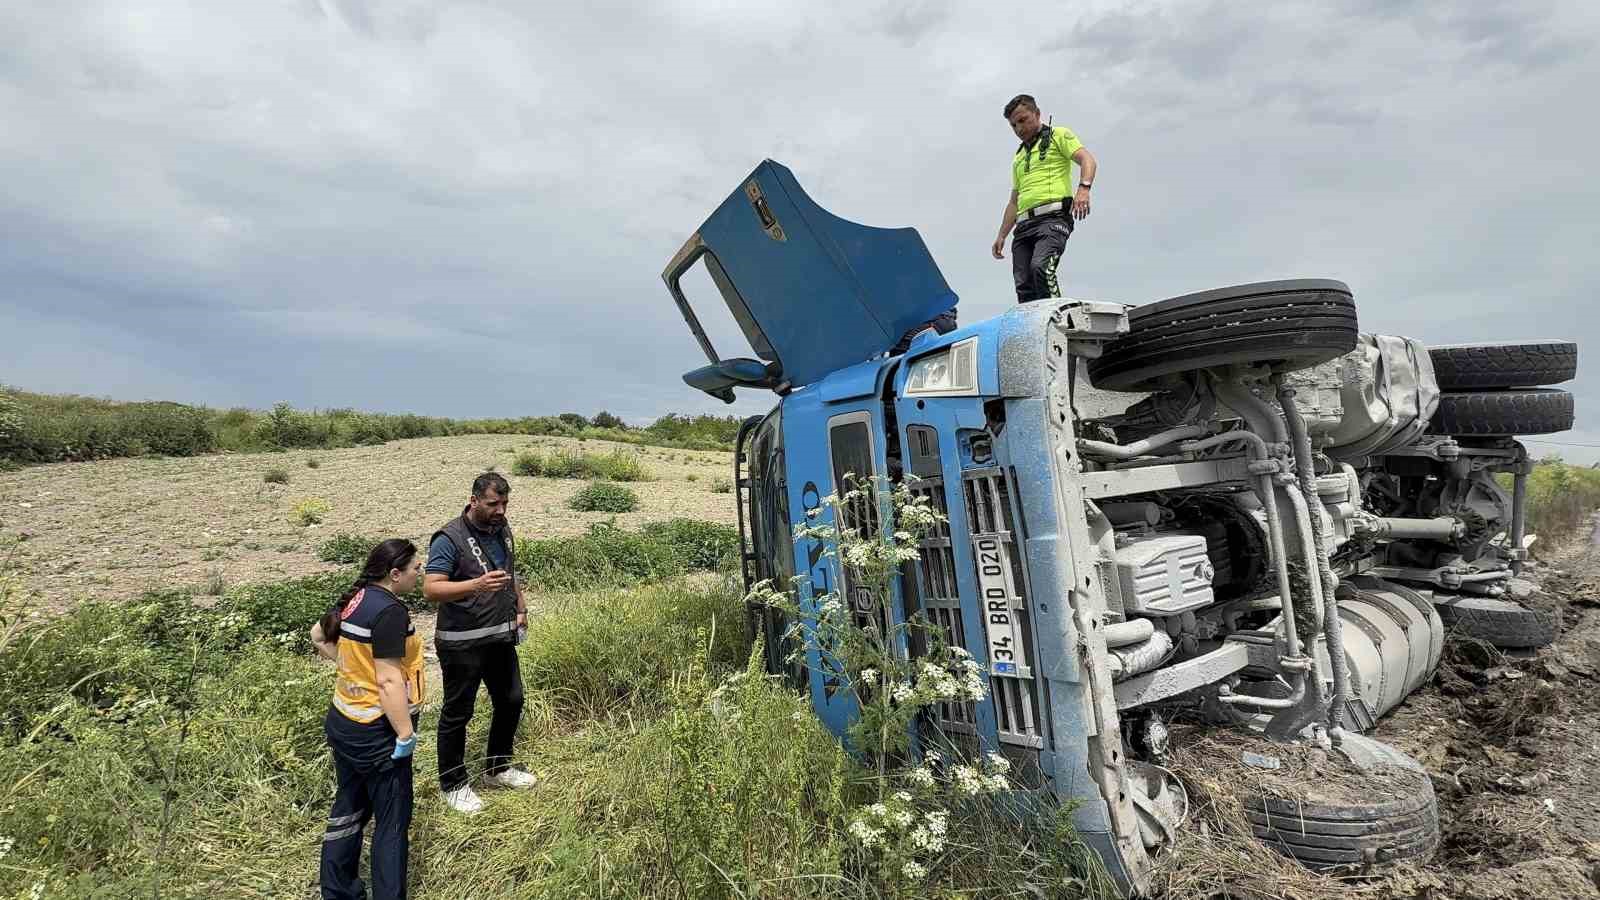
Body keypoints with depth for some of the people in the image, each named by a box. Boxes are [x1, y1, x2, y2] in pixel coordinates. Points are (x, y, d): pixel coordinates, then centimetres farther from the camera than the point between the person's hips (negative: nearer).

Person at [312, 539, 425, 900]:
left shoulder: (354, 599, 2)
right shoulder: (389, 610, -25)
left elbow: (318, 635, 21)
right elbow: (389, 681, -26)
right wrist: (406, 735, -21)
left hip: (342, 721, 9)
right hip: (375, 732, -9)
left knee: (349, 807, 23)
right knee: (392, 822, 6)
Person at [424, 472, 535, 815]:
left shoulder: (501, 529, 5)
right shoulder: (449, 539, -18)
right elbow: (431, 589, -25)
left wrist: (520, 607, 14)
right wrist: (477, 584, -38)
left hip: (501, 637, 8)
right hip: (462, 643, -7)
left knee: (511, 701, 17)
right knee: (457, 713, 7)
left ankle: (498, 769, 37)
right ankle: (454, 785, 26)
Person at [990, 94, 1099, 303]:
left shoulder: (1059, 135, 14)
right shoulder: (1018, 157, 32)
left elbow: (1088, 160, -2)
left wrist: (1083, 187, -22)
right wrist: (1001, 236, 22)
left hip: (1053, 217, -6)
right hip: (1024, 225, 6)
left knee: (1040, 266, -31)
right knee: (1023, 287, -9)